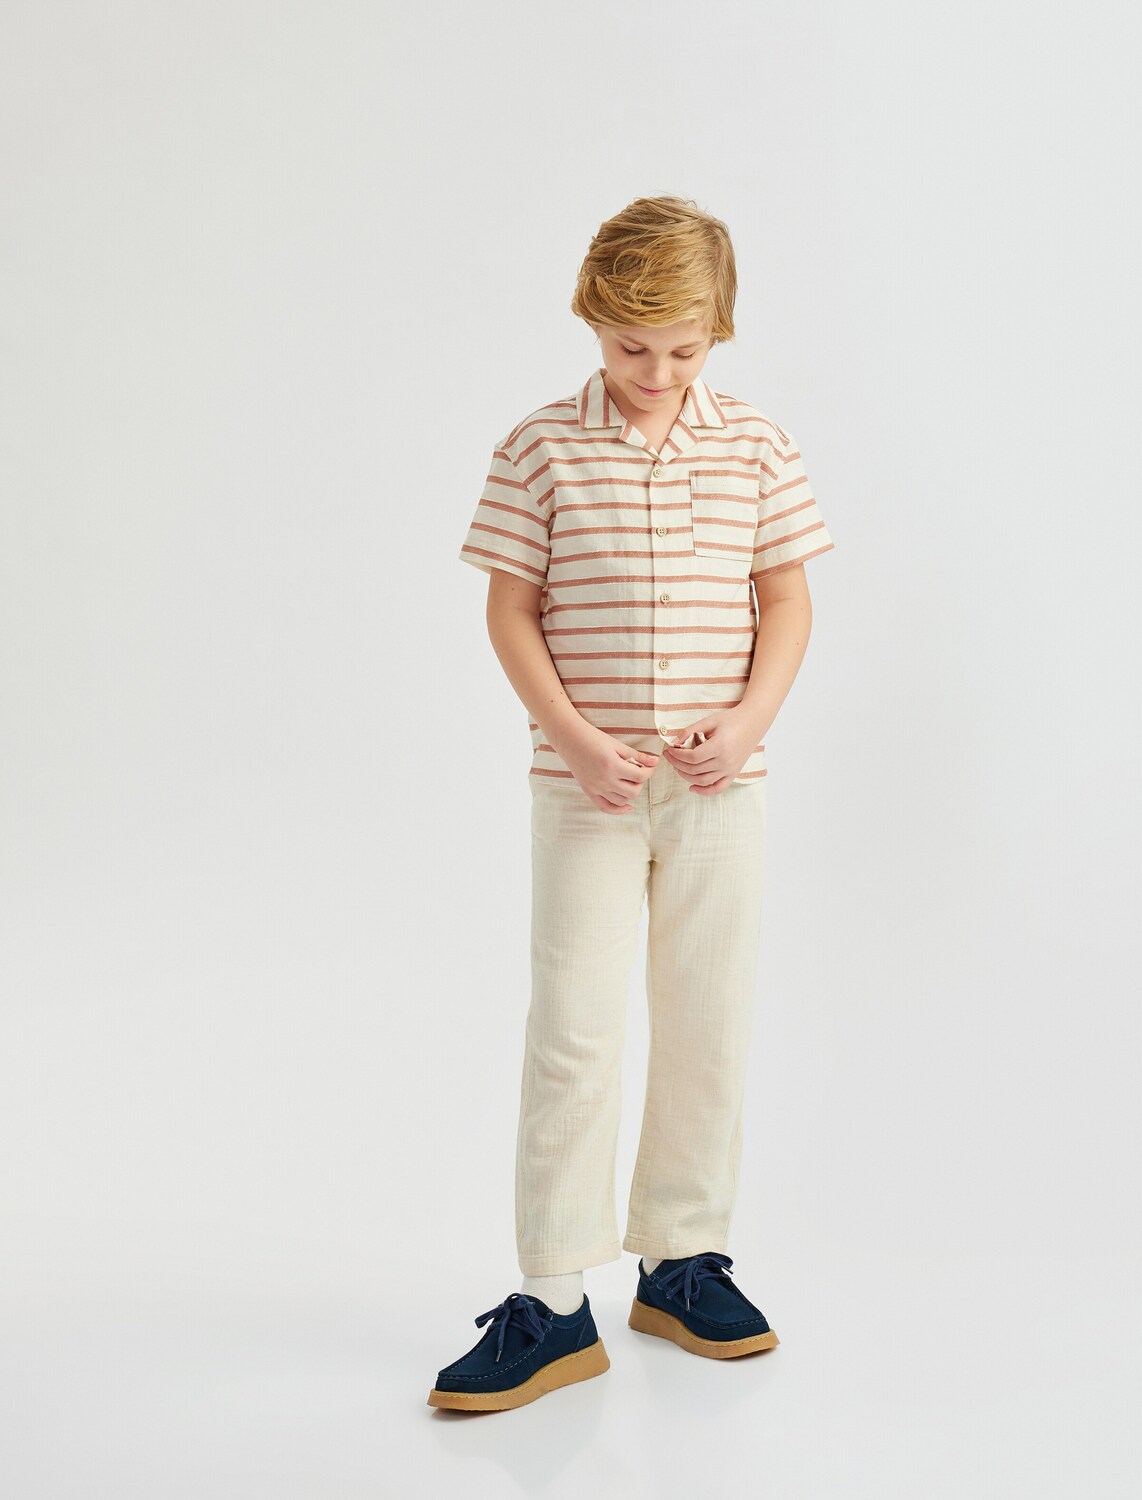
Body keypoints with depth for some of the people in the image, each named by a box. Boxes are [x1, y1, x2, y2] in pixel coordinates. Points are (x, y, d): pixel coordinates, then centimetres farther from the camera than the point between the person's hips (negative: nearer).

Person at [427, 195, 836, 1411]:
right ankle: (553, 1301, 7)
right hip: (585, 785, -2)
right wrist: (576, 740, -13)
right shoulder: (541, 449, -1)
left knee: (708, 1027, 9)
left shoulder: (759, 448, 4)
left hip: (719, 785, 3)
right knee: (572, 1028, -3)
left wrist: (747, 720, -10)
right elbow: (510, 612, -1)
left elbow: (786, 602, 6)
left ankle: (682, 1261, 26)